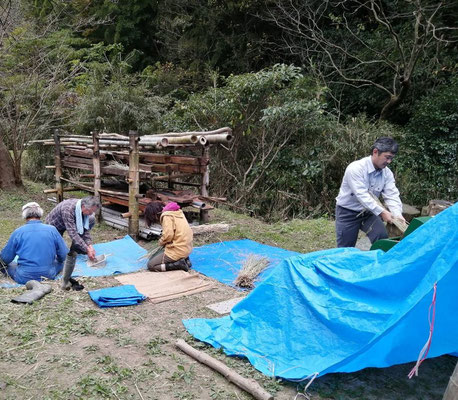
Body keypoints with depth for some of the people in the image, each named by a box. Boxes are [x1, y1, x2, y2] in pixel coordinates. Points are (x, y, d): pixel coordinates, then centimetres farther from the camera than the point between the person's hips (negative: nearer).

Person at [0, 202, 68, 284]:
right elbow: (64, 255, 3)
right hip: (48, 275, -1)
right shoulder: (52, 230, -2)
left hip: (24, 278, 1)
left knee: (8, 264, 30)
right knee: (60, 262, 28)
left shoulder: (18, 232, -2)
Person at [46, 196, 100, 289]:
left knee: (91, 220, -9)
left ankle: (78, 248, 8)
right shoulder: (68, 209, -41)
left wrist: (89, 245, -23)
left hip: (68, 224, 7)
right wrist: (87, 250, -42)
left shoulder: (84, 209, -19)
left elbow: (85, 228, -10)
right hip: (54, 226, -7)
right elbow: (73, 233, -42)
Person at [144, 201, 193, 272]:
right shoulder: (177, 211, 12)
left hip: (178, 250, -9)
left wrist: (161, 242, -3)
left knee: (151, 265, 1)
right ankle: (184, 259, 11)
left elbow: (168, 235, -23)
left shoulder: (166, 216, -14)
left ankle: (179, 264, -11)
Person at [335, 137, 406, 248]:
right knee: (346, 250, 2)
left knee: (382, 236, -15)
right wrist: (381, 212, -37)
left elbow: (392, 195, -12)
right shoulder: (355, 168, -26)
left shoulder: (387, 173, -7)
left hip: (368, 212, 5)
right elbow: (362, 196, -33)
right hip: (348, 212, -5)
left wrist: (398, 215, -30)